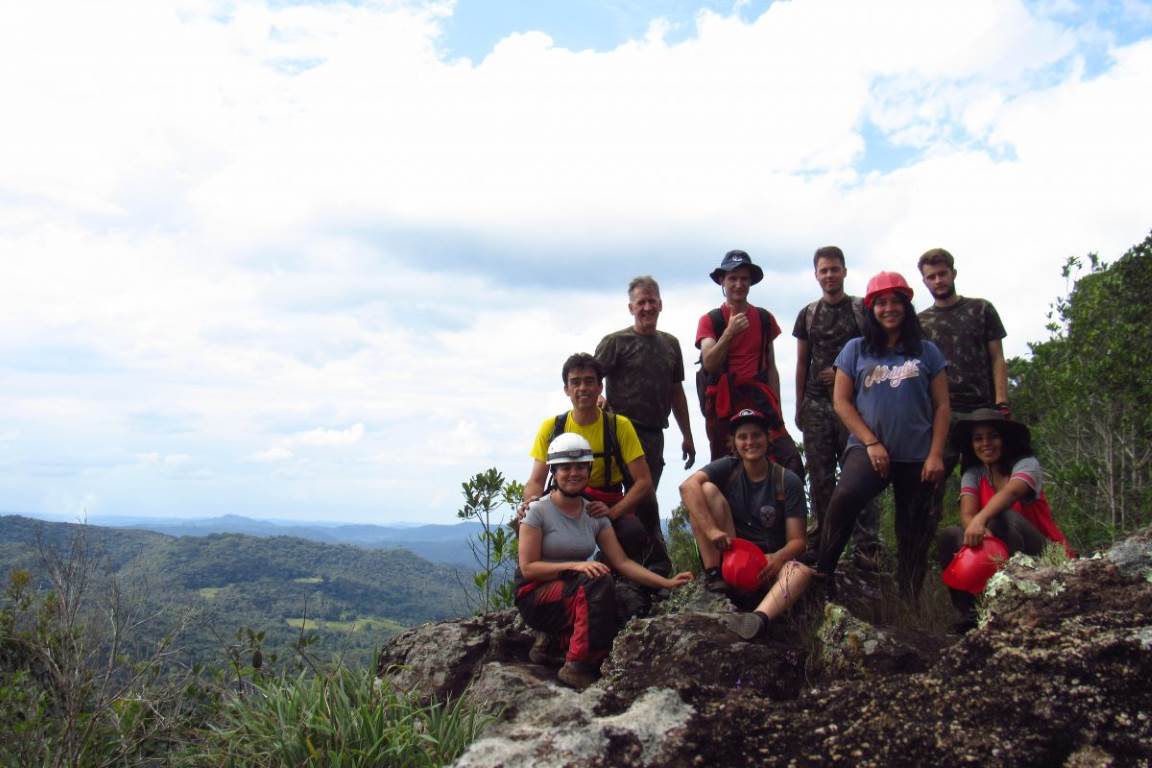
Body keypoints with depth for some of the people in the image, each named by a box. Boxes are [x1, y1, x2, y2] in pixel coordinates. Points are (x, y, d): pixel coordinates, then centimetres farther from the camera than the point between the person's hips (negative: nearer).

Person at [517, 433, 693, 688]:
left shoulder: (595, 514, 7)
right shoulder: (538, 511, -8)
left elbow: (622, 562, 1)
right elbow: (528, 568, -13)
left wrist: (666, 583, -12)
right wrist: (575, 565, -25)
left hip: (576, 594, 5)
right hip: (535, 595, -5)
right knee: (598, 581, -32)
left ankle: (558, 642, -6)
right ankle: (578, 667, -26)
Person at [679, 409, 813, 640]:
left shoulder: (788, 481, -2)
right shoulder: (727, 467, -1)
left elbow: (798, 540, -5)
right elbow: (688, 486, -21)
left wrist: (778, 558, -27)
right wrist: (712, 530, -34)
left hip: (769, 561, 0)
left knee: (801, 572, -34)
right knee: (707, 489, -17)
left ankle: (759, 617, -61)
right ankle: (713, 577, -18)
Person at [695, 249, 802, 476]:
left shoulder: (764, 318, 12)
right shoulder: (710, 320, 4)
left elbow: (771, 367, 15)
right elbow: (709, 363, -9)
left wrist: (776, 408, 9)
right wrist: (729, 333, -23)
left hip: (759, 400, 2)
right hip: (724, 406, -2)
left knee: (791, 463, -16)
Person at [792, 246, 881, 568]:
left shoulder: (861, 309, 6)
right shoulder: (808, 315, 14)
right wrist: (799, 405, 11)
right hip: (816, 405, 3)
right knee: (820, 477, 4)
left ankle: (867, 545, -5)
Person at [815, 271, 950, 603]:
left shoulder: (926, 352, 9)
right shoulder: (856, 350, 7)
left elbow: (941, 406, 7)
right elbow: (841, 401, 2)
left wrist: (936, 454, -3)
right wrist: (871, 442, -7)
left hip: (917, 456, 2)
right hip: (868, 449, -2)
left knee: (913, 534, 5)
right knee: (844, 497, -30)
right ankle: (821, 578, -22)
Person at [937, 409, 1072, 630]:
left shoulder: (1027, 464, -8)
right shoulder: (973, 473, 4)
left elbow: (1011, 492, -32)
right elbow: (966, 514, -14)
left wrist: (981, 520, -52)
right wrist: (976, 529, -40)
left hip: (1040, 554, -4)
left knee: (1005, 518, -32)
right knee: (949, 536, -19)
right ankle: (971, 612, -18)